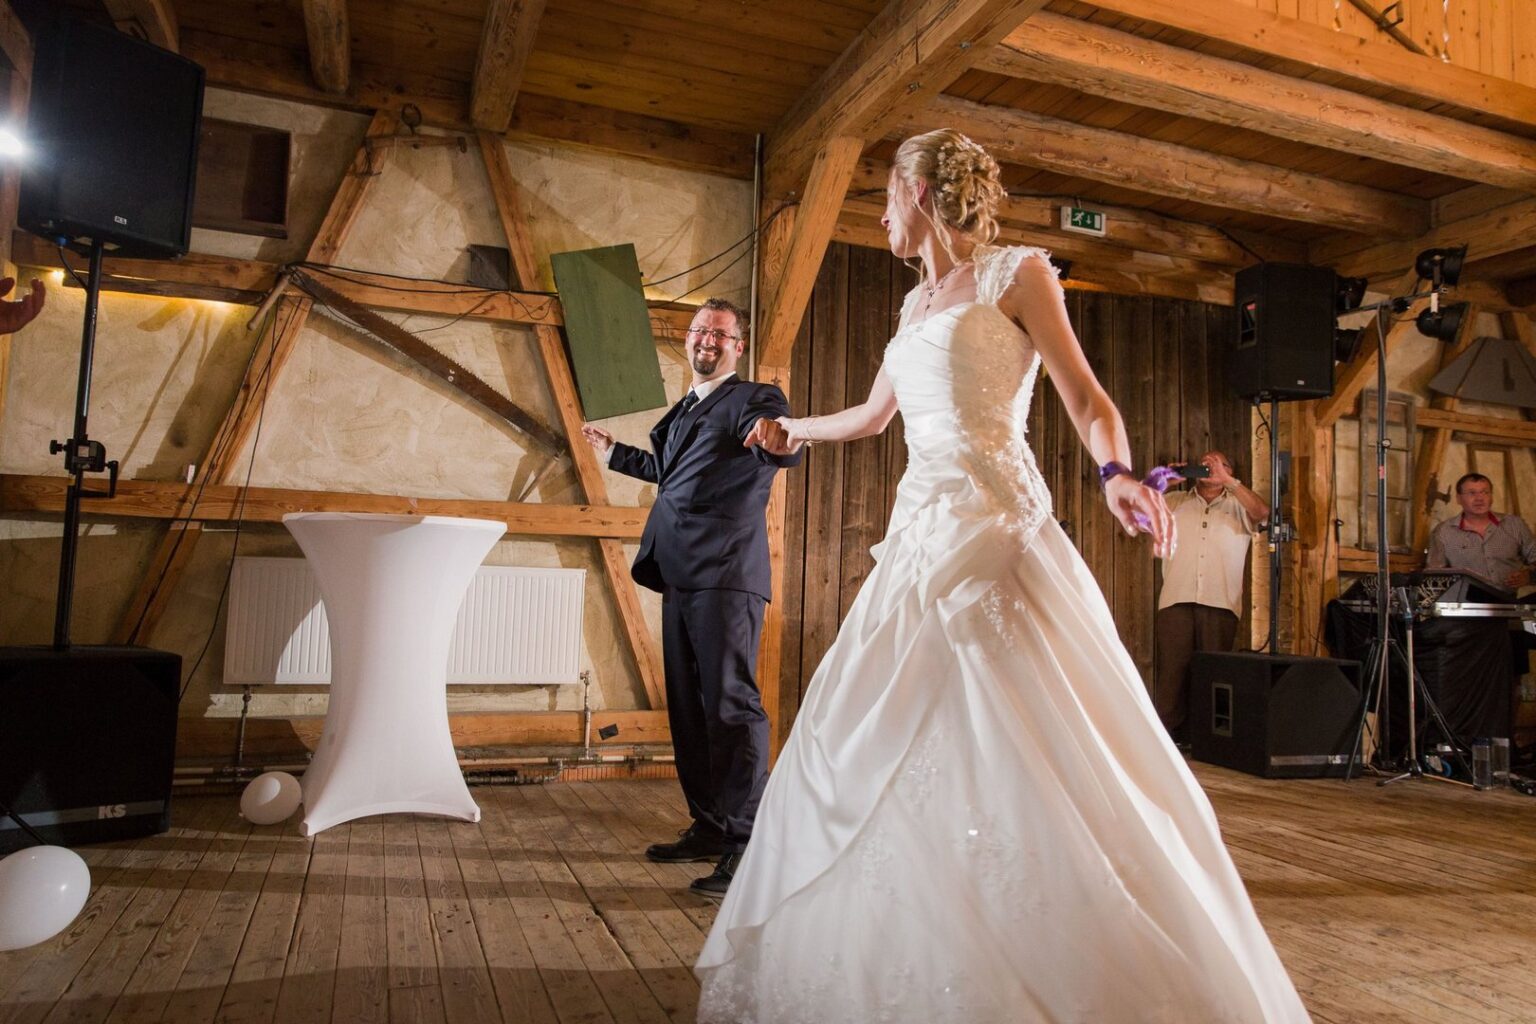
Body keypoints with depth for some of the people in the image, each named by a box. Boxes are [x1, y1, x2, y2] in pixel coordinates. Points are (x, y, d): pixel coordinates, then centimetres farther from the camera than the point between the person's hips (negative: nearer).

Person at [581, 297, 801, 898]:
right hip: (680, 576, 9)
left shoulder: (755, 399, -1)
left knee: (731, 702, -11)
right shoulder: (683, 411, 23)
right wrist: (614, 453, 47)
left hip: (726, 574, -9)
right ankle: (709, 828, 25)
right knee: (687, 707, 13)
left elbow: (787, 450, -21)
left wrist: (776, 437, -44)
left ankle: (748, 844, -4)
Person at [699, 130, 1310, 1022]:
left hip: (994, 530, -8)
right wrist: (789, 430, 48)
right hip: (922, 532, 8)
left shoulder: (1014, 274, 1)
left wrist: (1118, 472, -25)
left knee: (1022, 752, -12)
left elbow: (1086, 396, -5)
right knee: (878, 747, 7)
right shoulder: (917, 304, 22)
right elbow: (873, 417, 34)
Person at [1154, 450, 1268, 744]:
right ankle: (1165, 732, -3)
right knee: (1172, 667, -5)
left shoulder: (1238, 505, 15)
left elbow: (1262, 513, -6)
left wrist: (1227, 480, -10)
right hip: (1176, 599, 1)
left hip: (1220, 602, 0)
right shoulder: (1174, 502, 18)